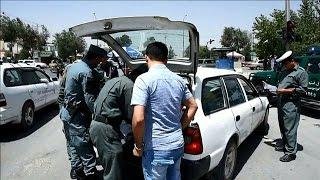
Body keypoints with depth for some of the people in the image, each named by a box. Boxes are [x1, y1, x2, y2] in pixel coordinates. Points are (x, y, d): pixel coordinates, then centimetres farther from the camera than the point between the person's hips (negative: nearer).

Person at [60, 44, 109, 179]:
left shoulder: (74, 66, 8)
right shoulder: (87, 73, -23)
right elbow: (91, 100, -22)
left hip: (68, 113, 10)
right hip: (78, 118, -10)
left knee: (74, 144, 22)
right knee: (86, 151, -1)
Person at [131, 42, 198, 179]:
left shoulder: (144, 79, -16)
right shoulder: (178, 79, 4)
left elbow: (138, 119, -25)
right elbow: (193, 106, 14)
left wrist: (138, 146, -9)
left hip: (156, 148, -6)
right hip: (178, 144, 6)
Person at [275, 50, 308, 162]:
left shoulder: (301, 72, -6)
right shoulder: (284, 72, 17)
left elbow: (303, 90, -12)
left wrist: (285, 91, -16)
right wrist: (278, 89, 7)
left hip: (291, 105, -8)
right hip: (281, 103, 8)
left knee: (290, 129, -5)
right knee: (283, 127, 16)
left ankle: (291, 152, 2)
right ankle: (285, 144, 32)